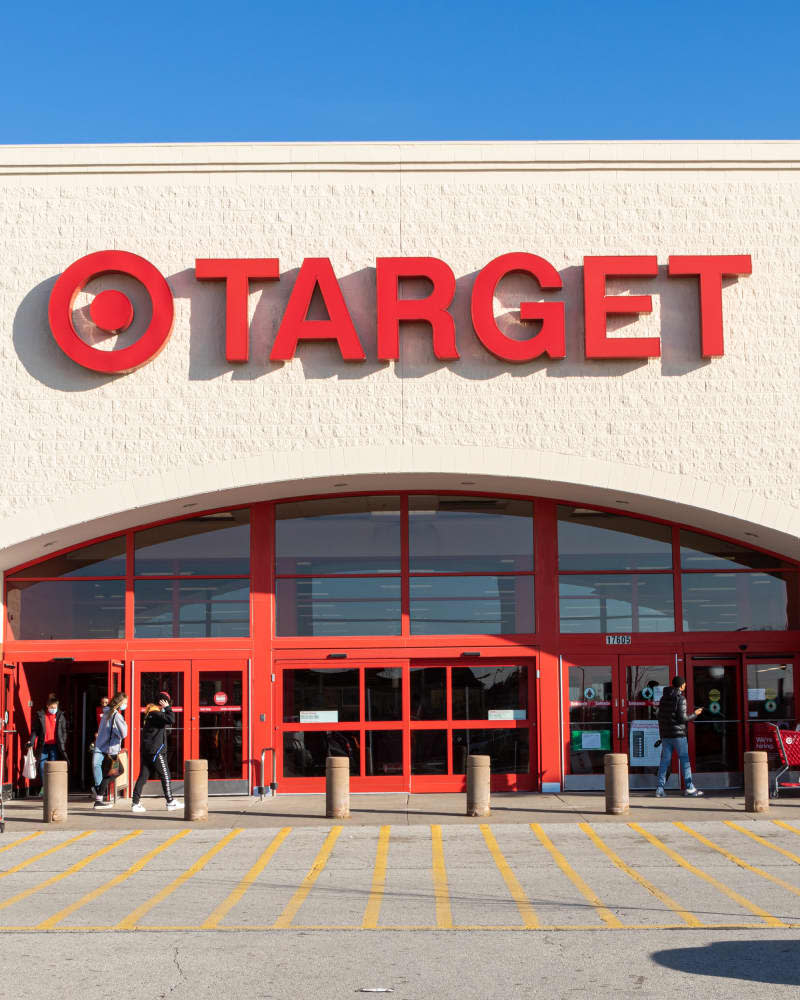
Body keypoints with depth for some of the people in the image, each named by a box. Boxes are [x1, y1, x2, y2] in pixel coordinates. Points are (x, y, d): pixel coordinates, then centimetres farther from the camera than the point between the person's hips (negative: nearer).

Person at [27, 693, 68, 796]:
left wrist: (63, 744, -1)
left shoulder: (60, 716, 5)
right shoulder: (40, 715, 2)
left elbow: (64, 732, 8)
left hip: (55, 745, 0)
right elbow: (35, 730, 4)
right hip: (43, 745, 0)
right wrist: (31, 741, -8)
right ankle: (43, 786, 14)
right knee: (42, 766, 0)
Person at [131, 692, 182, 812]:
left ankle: (136, 803, 1)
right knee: (165, 774, 1)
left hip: (146, 750, 9)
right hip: (156, 749, -9)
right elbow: (171, 720, -26)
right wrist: (167, 708, -12)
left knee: (143, 775, 5)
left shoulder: (151, 713, 17)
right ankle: (170, 802, 7)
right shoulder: (156, 713, -14)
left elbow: (166, 724, 24)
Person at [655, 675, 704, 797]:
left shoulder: (664, 698, 10)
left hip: (665, 734, 6)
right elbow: (682, 718, -15)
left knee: (664, 761, 5)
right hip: (678, 734, -6)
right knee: (685, 760, 2)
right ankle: (689, 787, 3)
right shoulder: (680, 698, -10)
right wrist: (695, 714, 1)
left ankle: (660, 788, 0)